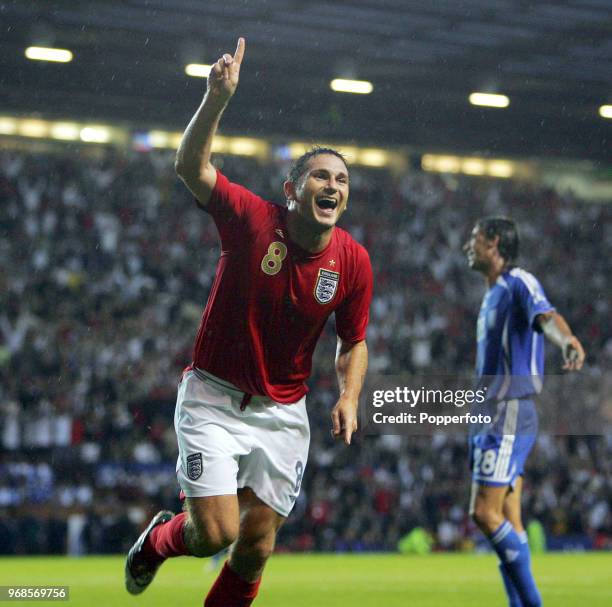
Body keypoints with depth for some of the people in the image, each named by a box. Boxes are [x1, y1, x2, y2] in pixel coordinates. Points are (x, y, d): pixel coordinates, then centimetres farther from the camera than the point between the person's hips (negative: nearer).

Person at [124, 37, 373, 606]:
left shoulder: (353, 262, -6)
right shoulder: (252, 218, -14)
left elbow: (353, 342, 7)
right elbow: (191, 166, -23)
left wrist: (348, 397, -10)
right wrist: (216, 100, -36)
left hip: (283, 413, 3)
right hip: (213, 397, -3)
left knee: (255, 548, 2)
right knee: (215, 533, -11)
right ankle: (159, 539, 25)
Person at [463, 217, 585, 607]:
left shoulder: (519, 283, -10)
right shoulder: (494, 294, 19)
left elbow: (545, 315, -32)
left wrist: (567, 339, -54)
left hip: (509, 417, -10)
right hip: (490, 416, 10)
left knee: (485, 513, -14)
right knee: (508, 522, 7)